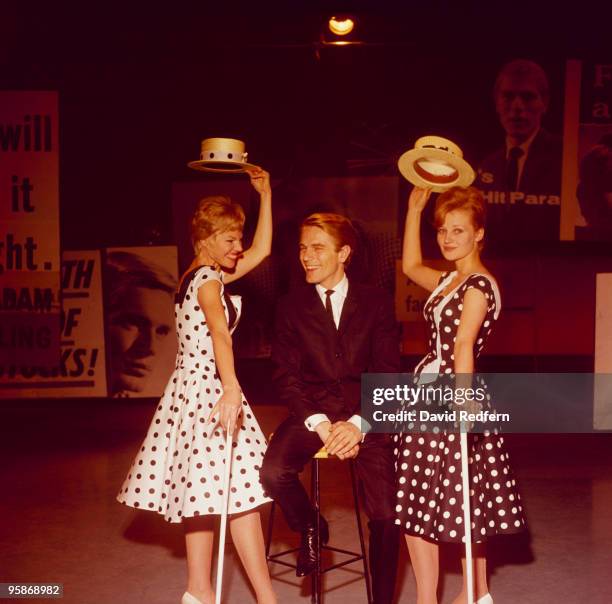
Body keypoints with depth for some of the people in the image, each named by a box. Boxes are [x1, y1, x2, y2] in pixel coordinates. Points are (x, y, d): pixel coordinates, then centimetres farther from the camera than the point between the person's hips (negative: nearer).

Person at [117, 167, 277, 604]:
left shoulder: (203, 275, 16)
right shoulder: (207, 278, -12)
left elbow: (262, 250, 22)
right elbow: (219, 332, -30)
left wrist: (266, 194, 22)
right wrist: (231, 387, -44)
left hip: (195, 388, 10)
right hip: (209, 387, -10)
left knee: (207, 492, 12)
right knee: (239, 489, -11)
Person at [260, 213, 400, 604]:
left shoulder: (376, 303, 3)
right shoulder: (292, 307, 6)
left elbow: (388, 374, -1)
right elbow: (287, 377, 1)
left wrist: (358, 424, -17)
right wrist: (320, 424, -15)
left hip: (366, 418, -1)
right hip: (312, 413, 1)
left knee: (387, 516, -13)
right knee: (273, 472, -27)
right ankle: (310, 528, 7)